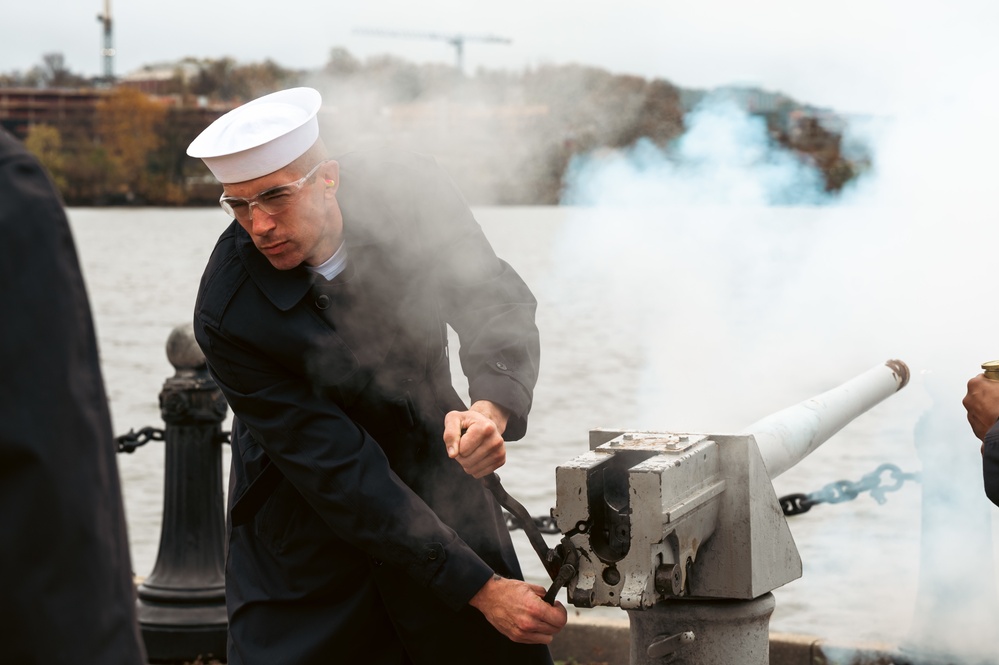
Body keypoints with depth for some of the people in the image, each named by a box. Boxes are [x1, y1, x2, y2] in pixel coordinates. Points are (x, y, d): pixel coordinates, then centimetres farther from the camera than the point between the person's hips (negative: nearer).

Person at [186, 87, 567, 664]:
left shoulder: (409, 189, -18)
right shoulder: (228, 314, -26)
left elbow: (498, 303, -17)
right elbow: (339, 473, -27)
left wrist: (492, 410, -42)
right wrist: (481, 589, -29)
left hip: (436, 475, 3)